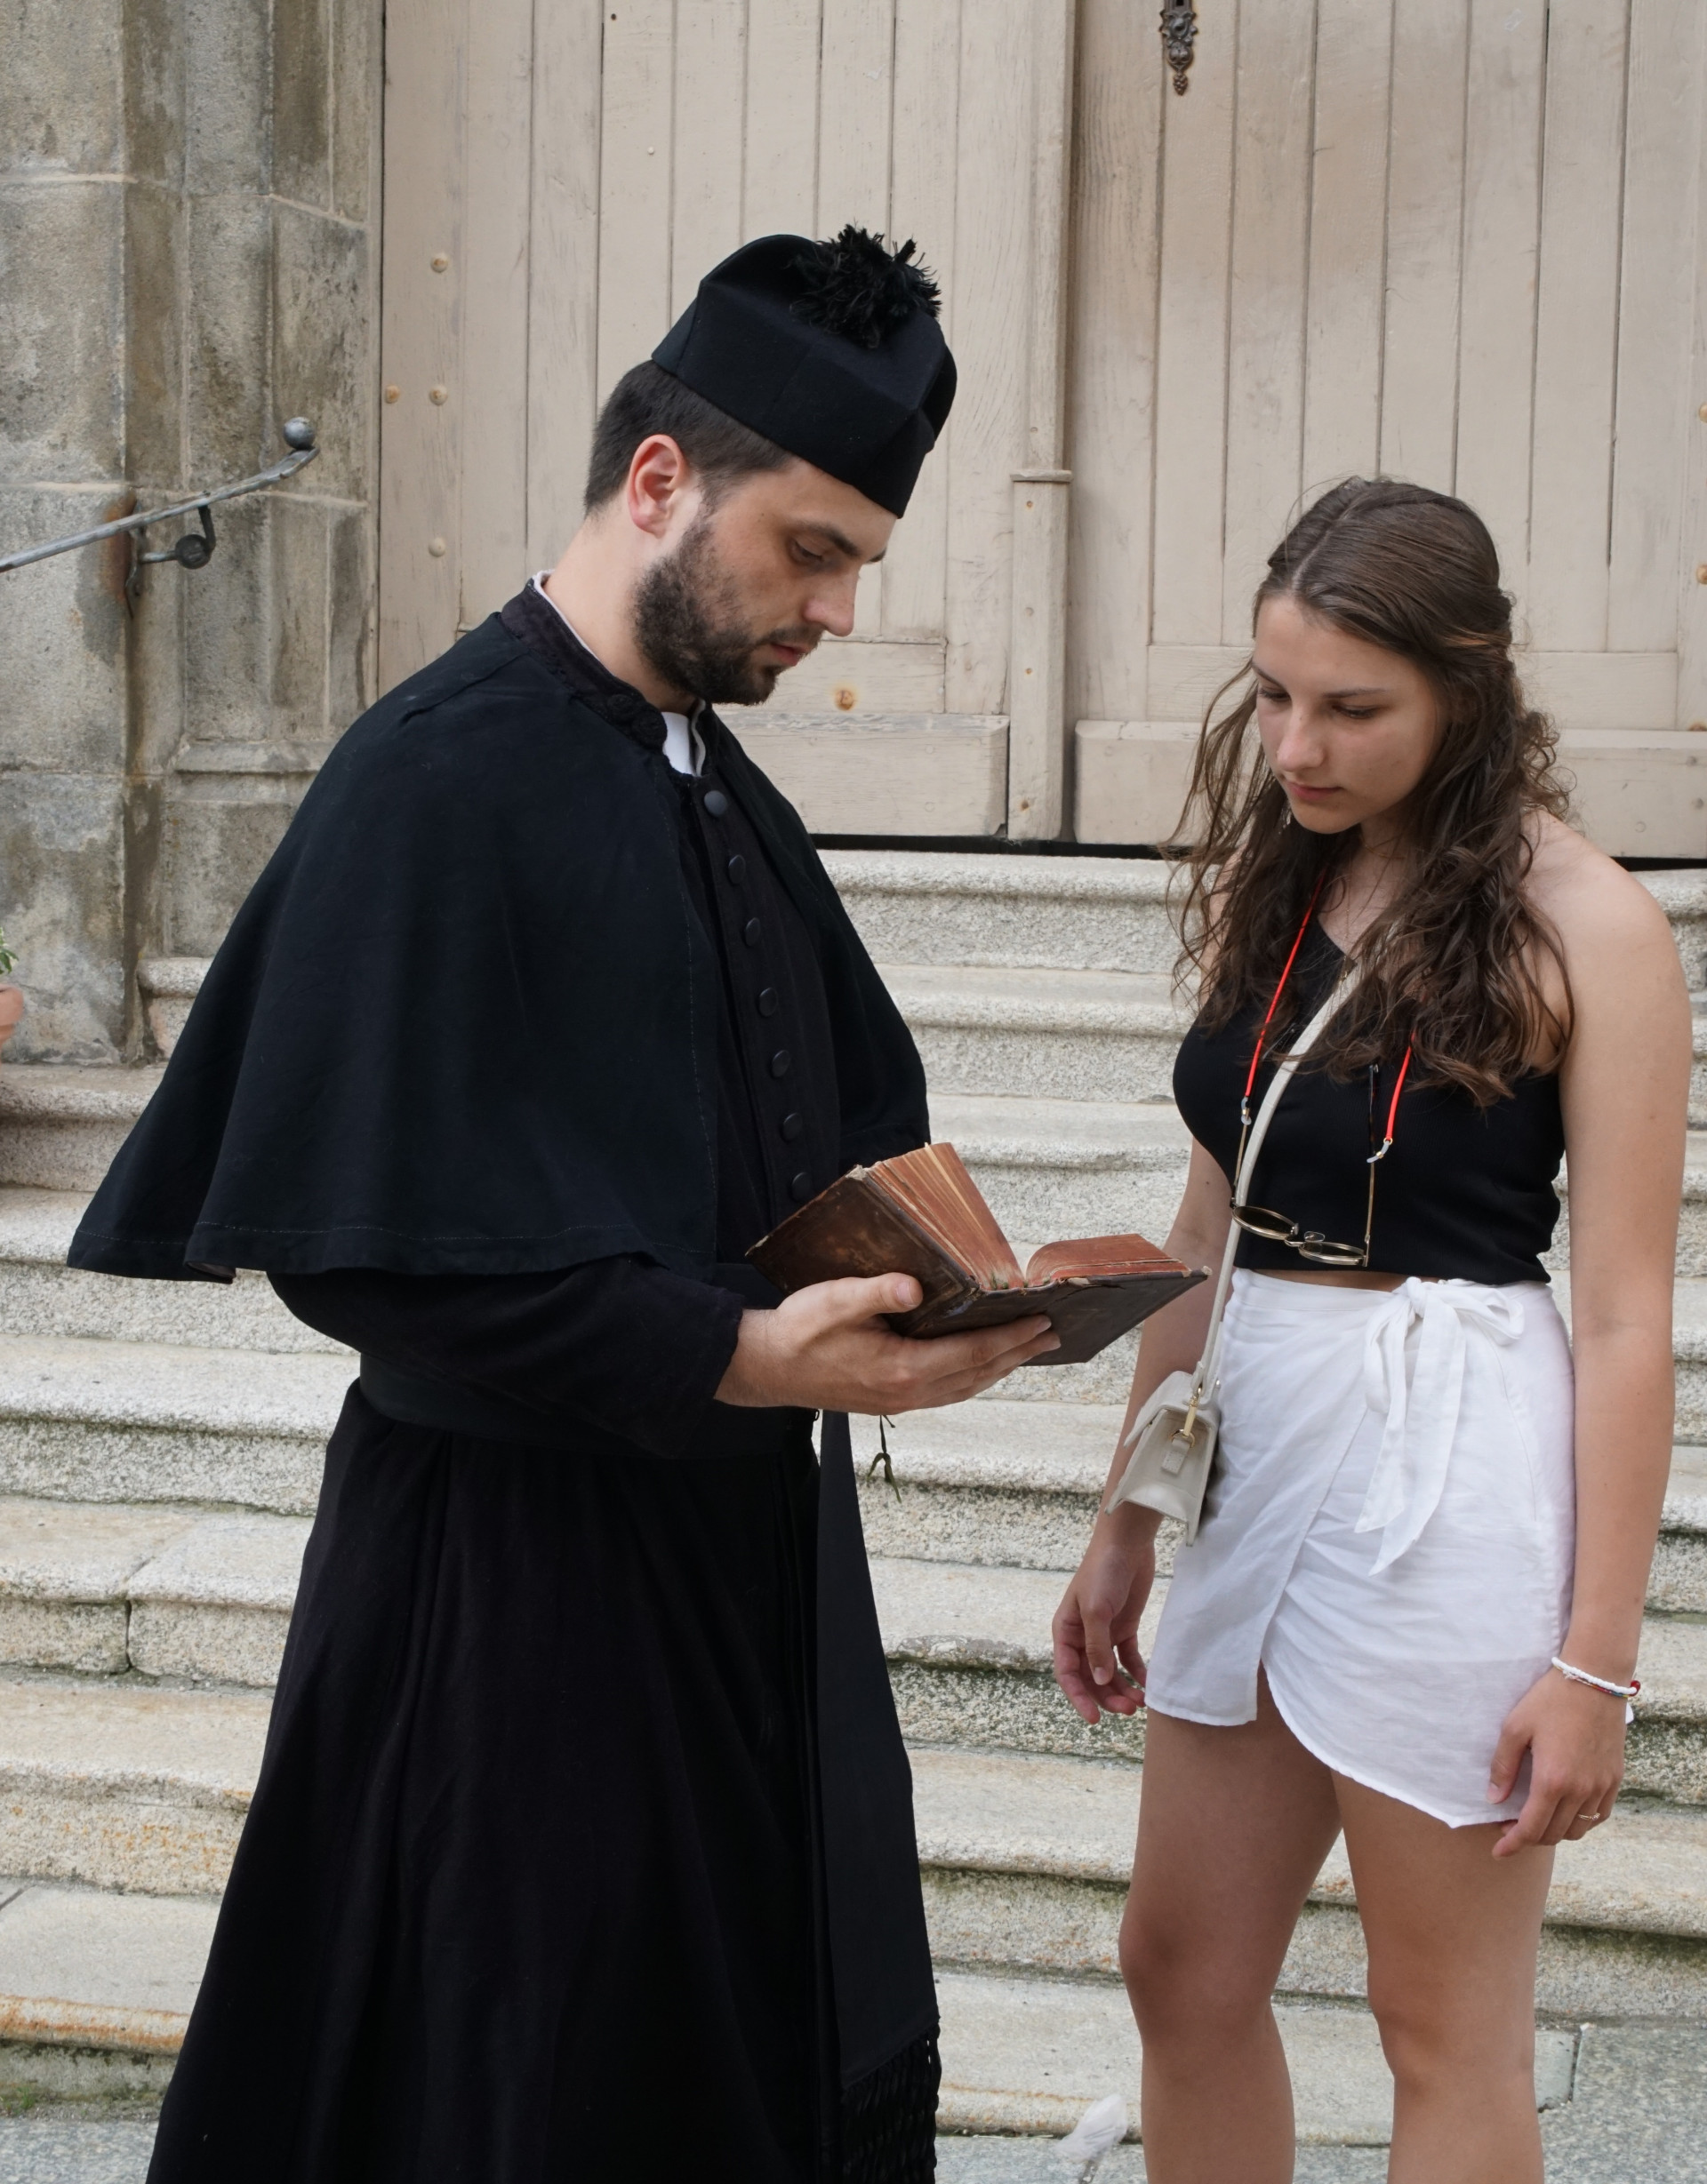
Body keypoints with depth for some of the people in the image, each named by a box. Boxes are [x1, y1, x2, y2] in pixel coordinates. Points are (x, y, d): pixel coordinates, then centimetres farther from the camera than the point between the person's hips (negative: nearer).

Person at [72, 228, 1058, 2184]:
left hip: (746, 1539, 8)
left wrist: (927, 1267, -1)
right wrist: (734, 1356, -25)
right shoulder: (440, 781, -16)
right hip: (523, 1566, -8)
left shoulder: (718, 788, 11)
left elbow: (849, 1123, 20)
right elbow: (371, 1237, -21)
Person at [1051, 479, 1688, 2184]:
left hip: (1450, 1474, -6)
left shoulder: (1581, 925, -11)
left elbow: (1624, 1317, -12)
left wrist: (1596, 1657, -13)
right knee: (1182, 1973, 15)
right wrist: (1125, 1522, 14)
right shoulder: (1264, 880, 7)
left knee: (1446, 2026, 7)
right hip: (1252, 1448, 7)